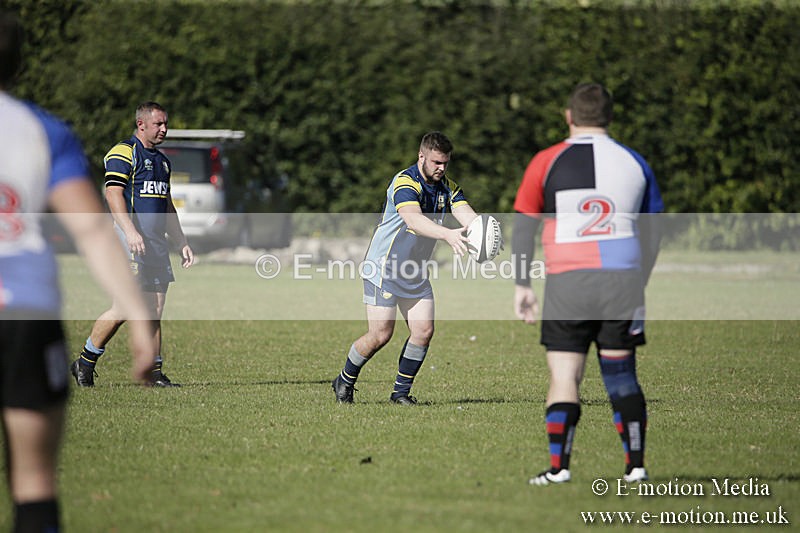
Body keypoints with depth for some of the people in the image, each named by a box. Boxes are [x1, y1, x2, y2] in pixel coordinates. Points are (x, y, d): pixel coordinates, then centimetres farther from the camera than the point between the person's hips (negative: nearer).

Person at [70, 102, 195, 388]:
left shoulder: (162, 160, 22)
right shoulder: (123, 153, -6)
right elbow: (113, 193, -16)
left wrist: (182, 242, 24)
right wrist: (130, 230, -28)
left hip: (157, 244, 8)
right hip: (130, 244, -8)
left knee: (154, 312, 4)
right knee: (123, 309, -11)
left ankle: (154, 373, 6)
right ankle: (85, 363, 3)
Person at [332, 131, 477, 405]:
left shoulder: (448, 188, 3)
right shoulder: (405, 182, -21)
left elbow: (466, 213, -13)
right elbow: (414, 219, -39)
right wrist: (447, 234, -54)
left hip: (415, 271, 7)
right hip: (384, 267, -7)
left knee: (424, 330, -4)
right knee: (381, 334, -8)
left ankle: (401, 392, 10)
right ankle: (344, 381, 15)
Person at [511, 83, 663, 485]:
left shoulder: (547, 161, 1)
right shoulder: (634, 163, 8)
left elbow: (522, 227, 2)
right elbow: (652, 236, 14)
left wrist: (521, 286, 7)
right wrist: (638, 287, 23)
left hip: (566, 285, -2)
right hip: (622, 280, 2)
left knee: (564, 377, 1)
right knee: (621, 375, 10)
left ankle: (558, 466, -7)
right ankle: (636, 464, 6)